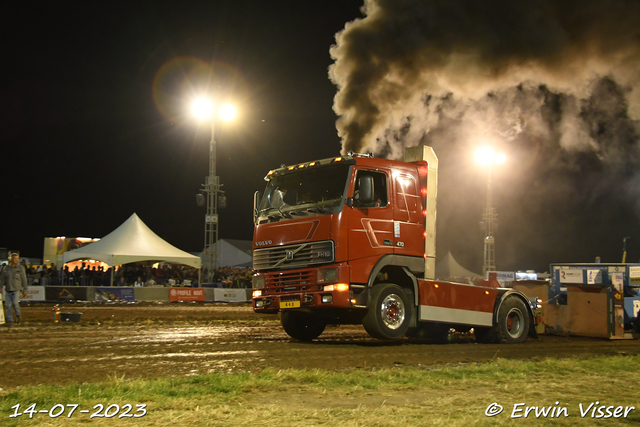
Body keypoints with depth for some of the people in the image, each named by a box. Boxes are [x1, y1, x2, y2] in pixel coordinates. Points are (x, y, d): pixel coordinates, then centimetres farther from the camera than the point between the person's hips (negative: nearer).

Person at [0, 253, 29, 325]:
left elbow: (24, 279, 5)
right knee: (8, 306, 0)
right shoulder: (6, 268, 5)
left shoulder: (20, 268, 0)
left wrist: (24, 289, 5)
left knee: (15, 302, -20)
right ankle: (10, 320, 10)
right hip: (7, 290, 3)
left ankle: (18, 315, 5)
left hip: (16, 290, -3)